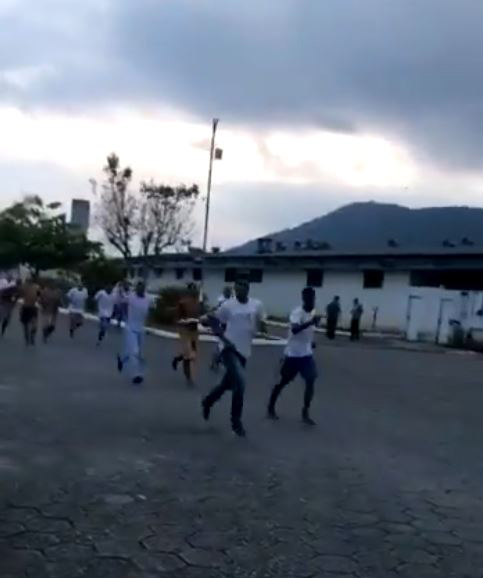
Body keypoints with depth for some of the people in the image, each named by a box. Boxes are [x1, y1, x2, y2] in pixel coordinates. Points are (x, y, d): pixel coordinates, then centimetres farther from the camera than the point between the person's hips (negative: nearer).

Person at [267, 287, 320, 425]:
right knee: (283, 381, 5)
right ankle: (270, 407, 24)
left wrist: (311, 341, 10)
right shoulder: (297, 312, -18)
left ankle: (305, 413, 3)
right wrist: (311, 322, -46)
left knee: (310, 381, -6)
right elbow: (294, 329, -37)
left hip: (307, 354, 6)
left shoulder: (312, 313, 7)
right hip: (293, 354, -6)